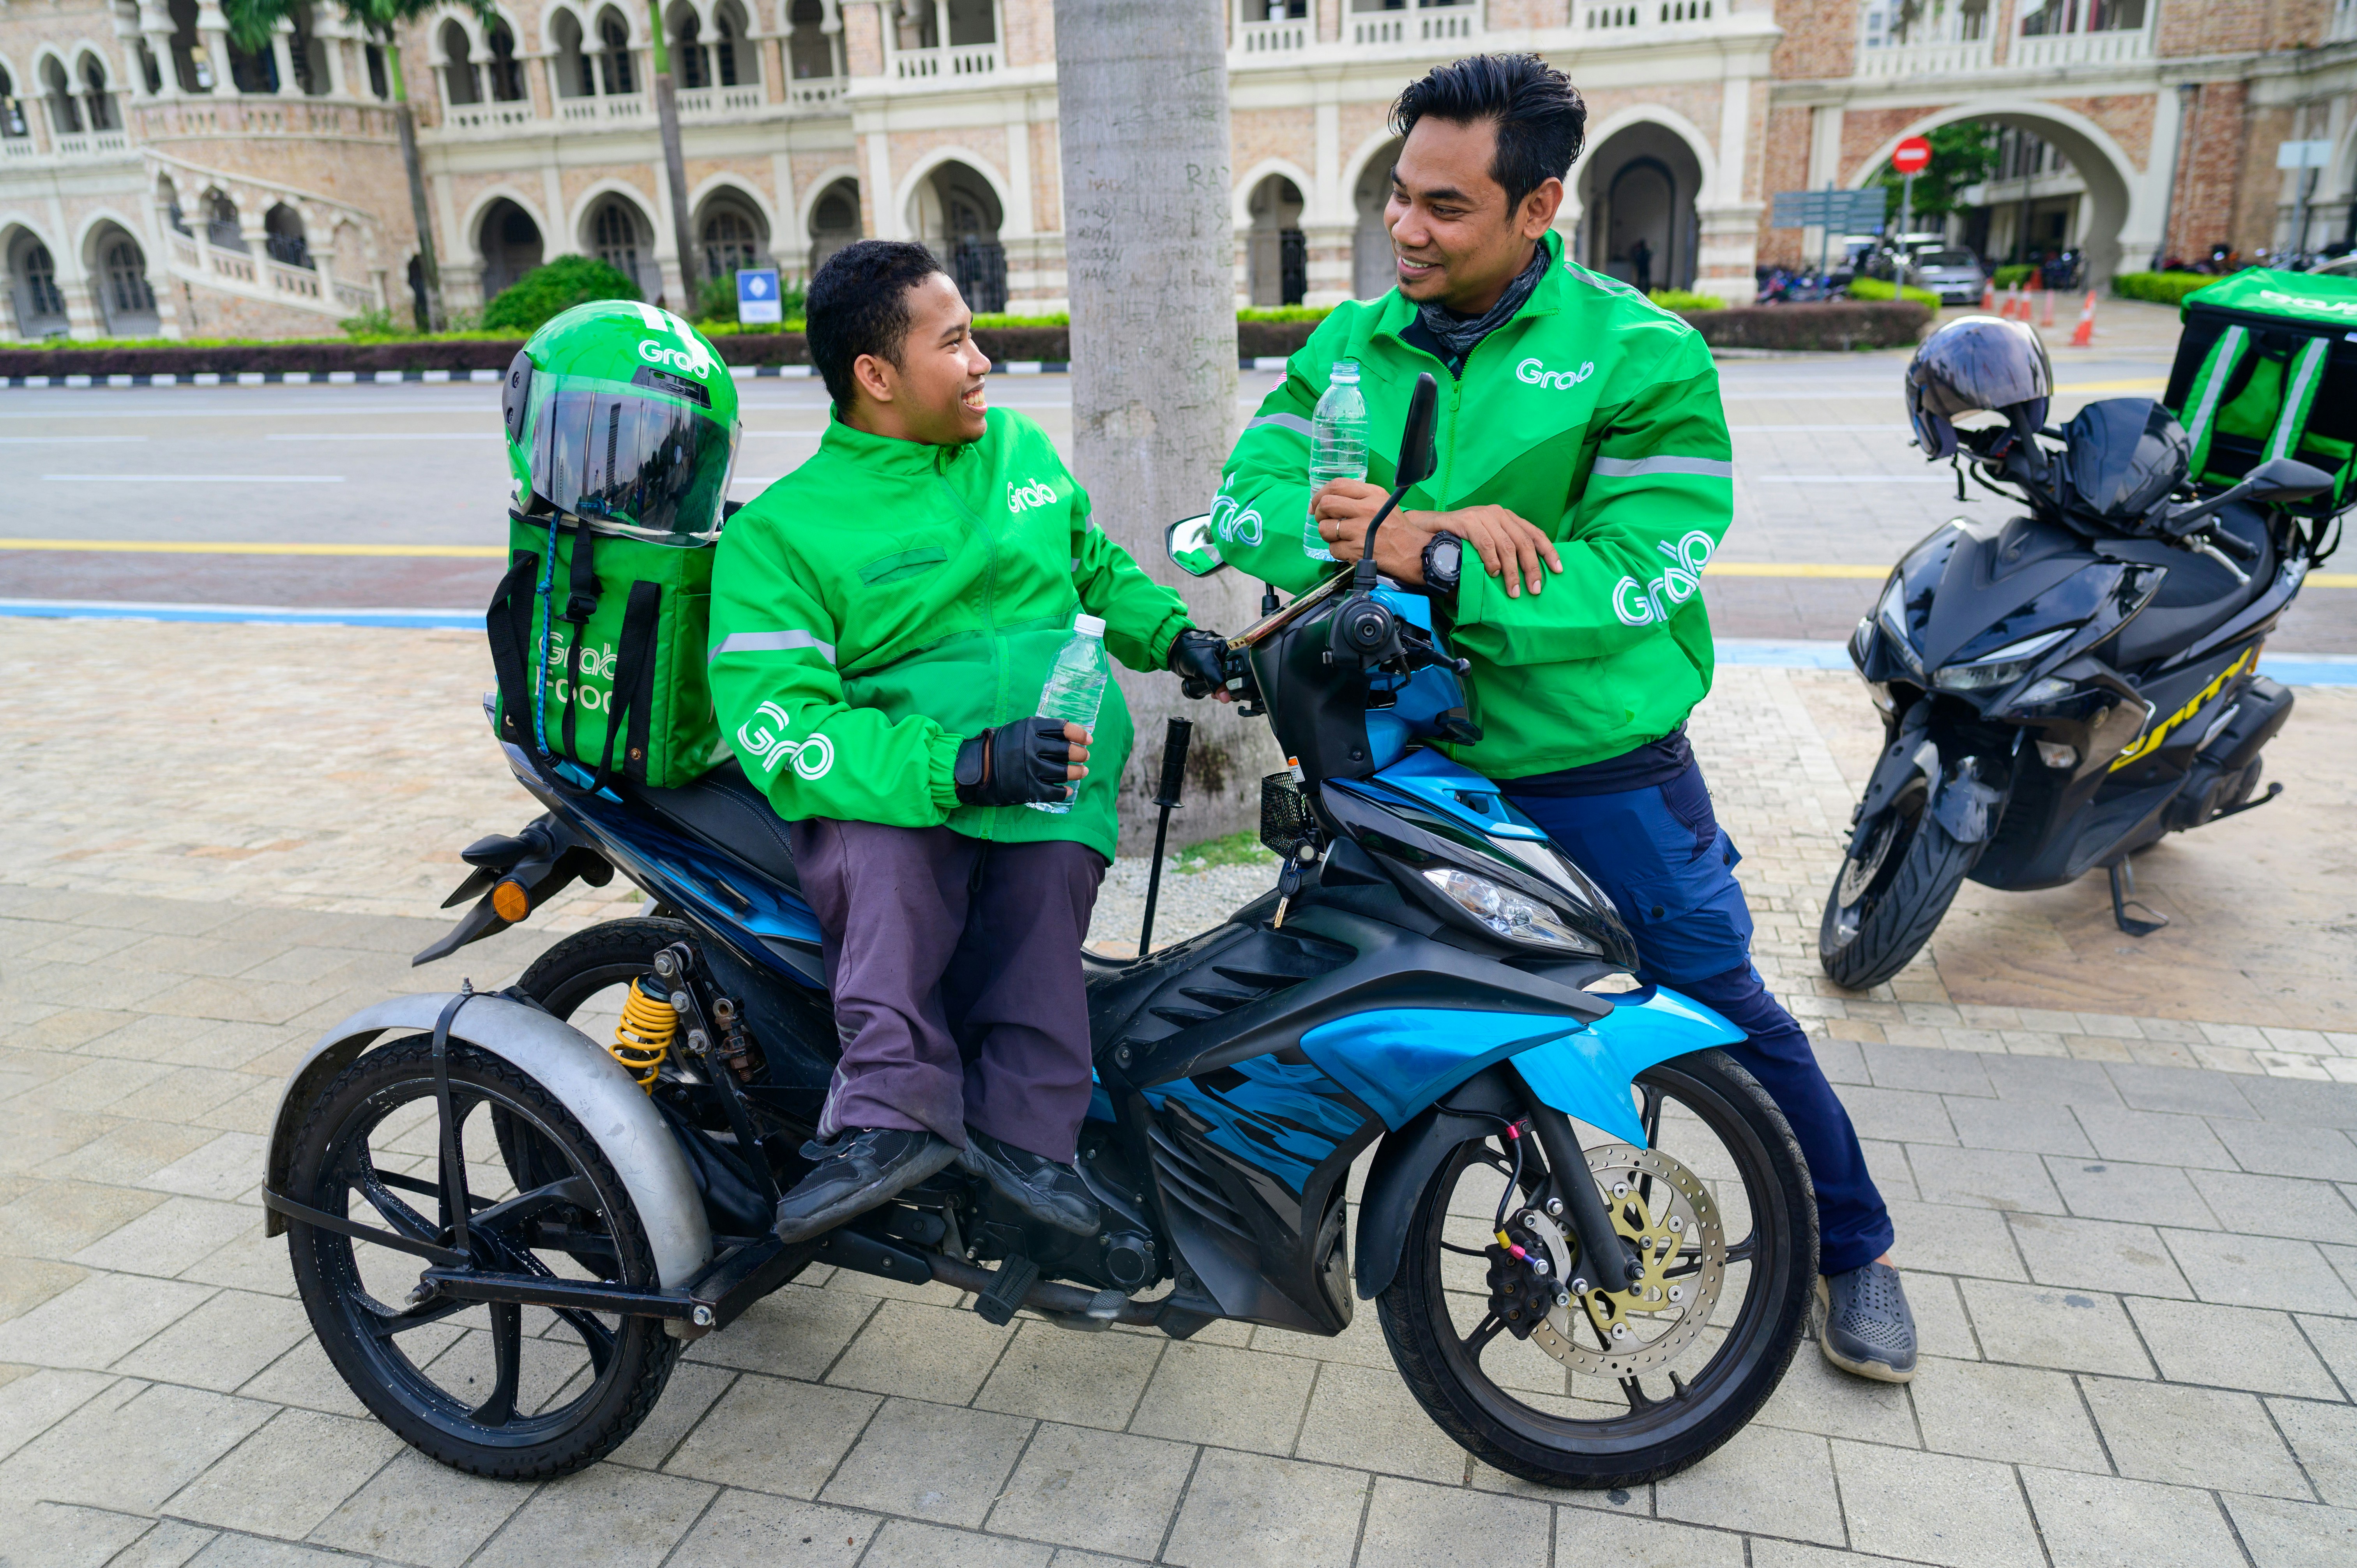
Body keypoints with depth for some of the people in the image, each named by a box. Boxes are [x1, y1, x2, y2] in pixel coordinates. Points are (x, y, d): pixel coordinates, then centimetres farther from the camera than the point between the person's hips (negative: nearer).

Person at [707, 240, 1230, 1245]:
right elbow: (777, 727, -13)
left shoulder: (1020, 449, 18)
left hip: (1048, 772, 3)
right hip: (892, 791, -2)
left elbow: (1096, 564, 36)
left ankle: (1019, 1122, -25)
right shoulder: (782, 530, 0)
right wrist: (964, 765, -27)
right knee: (883, 858, -37)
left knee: (1052, 852, -32)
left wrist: (1172, 637, 16)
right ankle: (896, 1104, -24)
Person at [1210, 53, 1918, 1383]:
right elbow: (1247, 502, -8)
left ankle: (1852, 1246, 35)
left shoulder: (1642, 355, -11)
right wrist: (1438, 525, -24)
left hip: (1600, 767, -2)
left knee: (1722, 1004, 13)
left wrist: (1431, 562, -28)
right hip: (1404, 760, 3)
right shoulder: (1349, 346, 2)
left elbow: (1643, 576, -20)